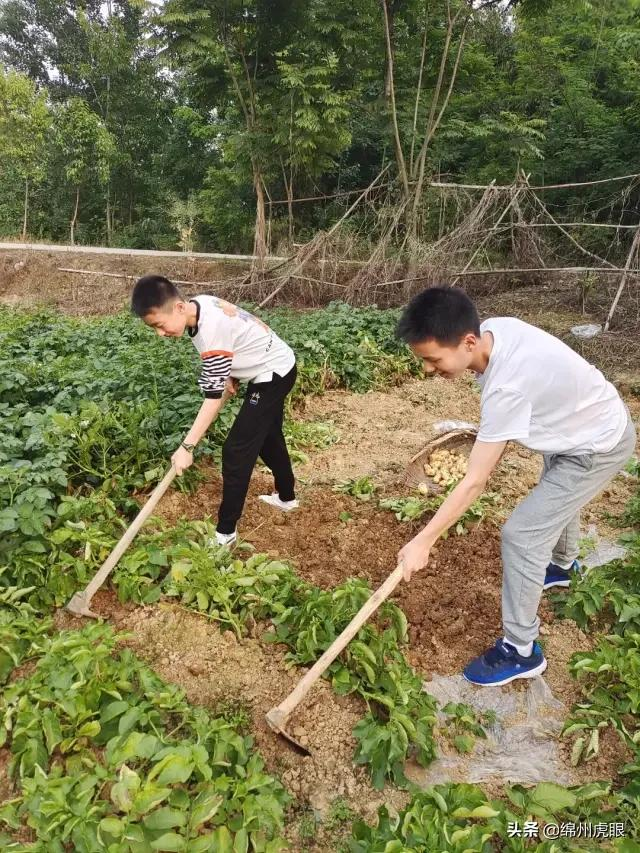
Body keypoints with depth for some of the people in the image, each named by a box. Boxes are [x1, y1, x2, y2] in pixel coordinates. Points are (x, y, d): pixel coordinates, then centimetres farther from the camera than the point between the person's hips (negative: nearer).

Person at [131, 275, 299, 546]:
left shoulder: (211, 330, -34)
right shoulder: (199, 304, -8)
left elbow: (214, 397, -32)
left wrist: (186, 447, -31)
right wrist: (232, 374, 1)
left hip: (273, 374, -10)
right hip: (274, 368, 10)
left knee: (237, 450, -9)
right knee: (268, 437, 23)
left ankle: (225, 531, 0)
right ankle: (286, 497, 42)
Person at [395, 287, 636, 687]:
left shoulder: (507, 386, -40)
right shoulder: (494, 327, -17)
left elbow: (475, 482, -34)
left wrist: (423, 541, -29)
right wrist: (490, 437, 3)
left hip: (598, 447, -9)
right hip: (589, 421, 9)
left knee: (521, 534, -10)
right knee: (556, 500, 32)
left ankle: (521, 651, 7)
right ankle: (563, 565, 63)